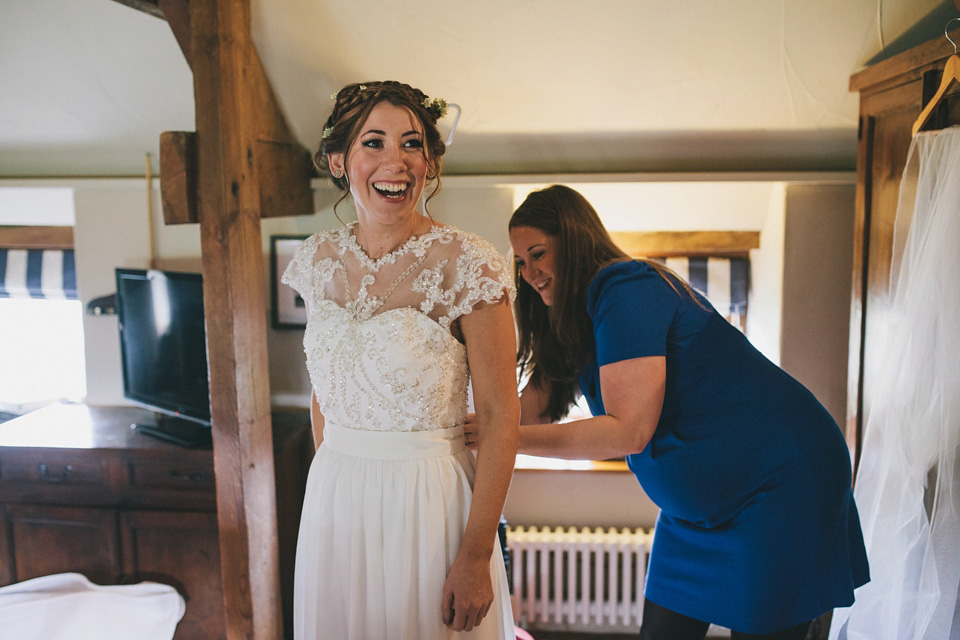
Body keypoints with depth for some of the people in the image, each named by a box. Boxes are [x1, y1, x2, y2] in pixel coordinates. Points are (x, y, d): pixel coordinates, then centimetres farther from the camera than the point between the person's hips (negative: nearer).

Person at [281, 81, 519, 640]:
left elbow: (500, 416, -14)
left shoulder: (468, 265, -15)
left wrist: (476, 556, -15)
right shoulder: (318, 260, 1)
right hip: (334, 501, 5)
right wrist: (329, 479, 12)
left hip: (432, 503, -4)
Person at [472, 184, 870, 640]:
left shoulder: (626, 289, -22)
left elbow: (629, 430, -26)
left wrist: (512, 438, -22)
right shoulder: (574, 320, 8)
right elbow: (533, 410, 3)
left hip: (776, 486, -9)